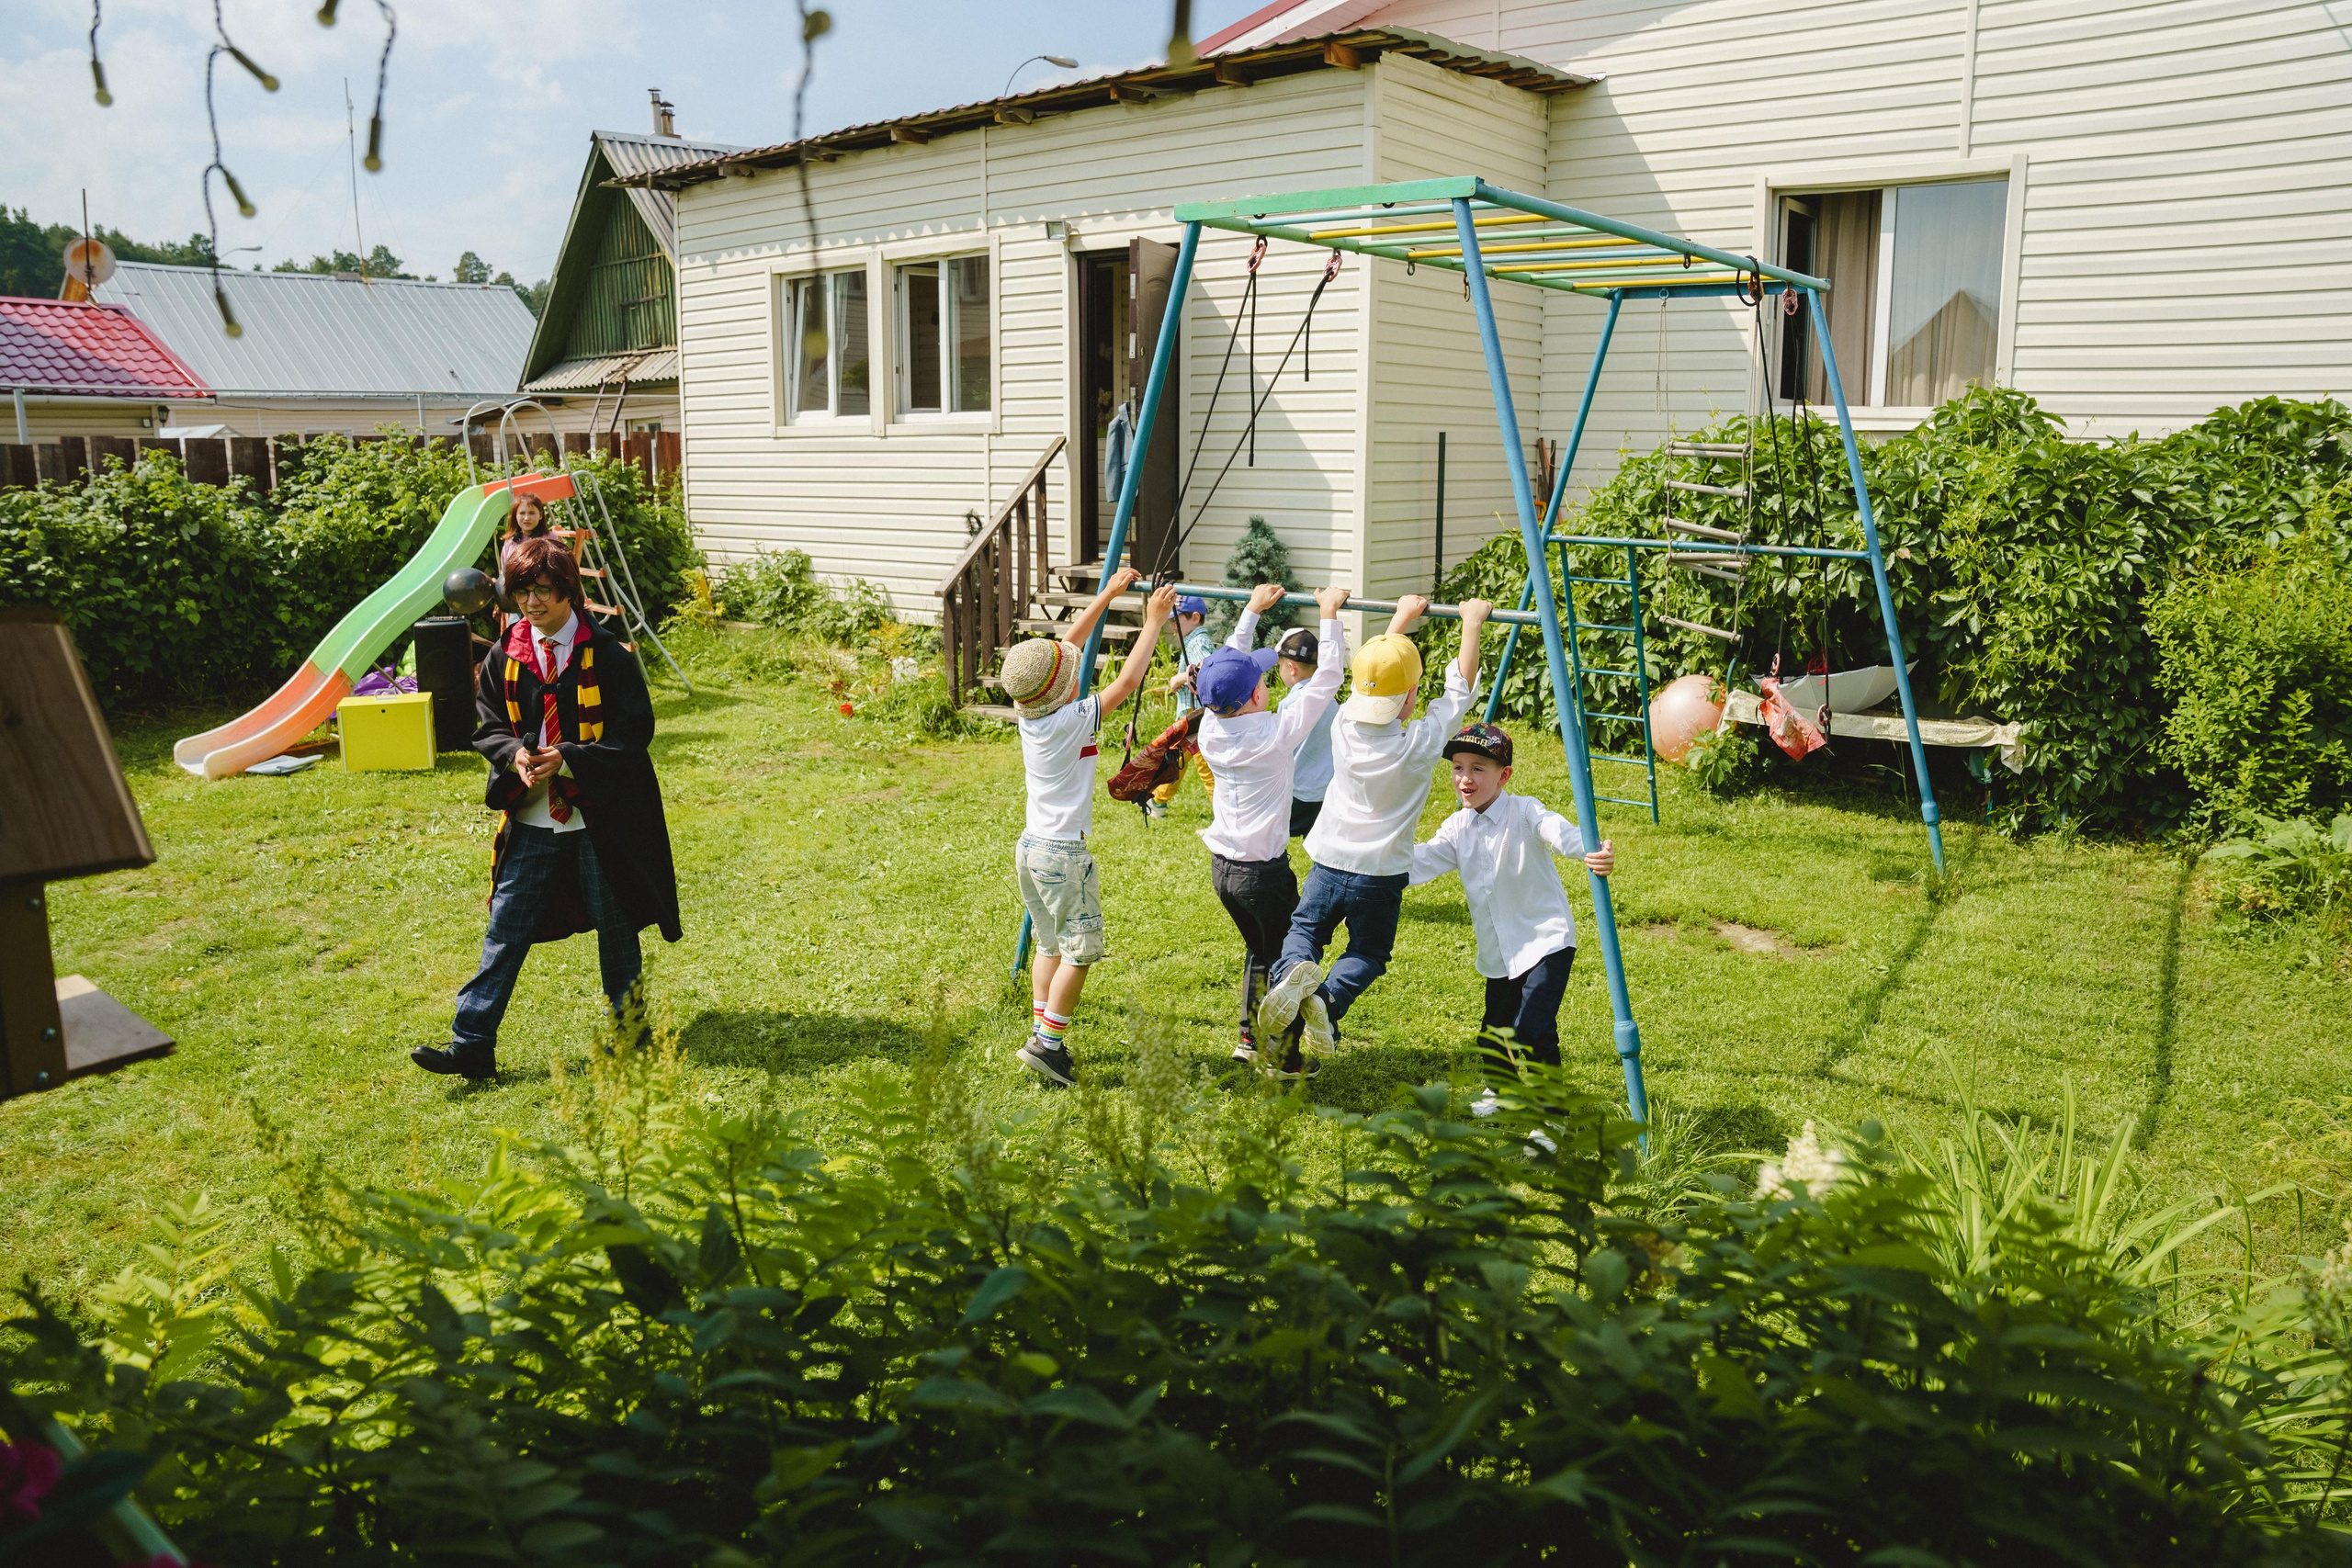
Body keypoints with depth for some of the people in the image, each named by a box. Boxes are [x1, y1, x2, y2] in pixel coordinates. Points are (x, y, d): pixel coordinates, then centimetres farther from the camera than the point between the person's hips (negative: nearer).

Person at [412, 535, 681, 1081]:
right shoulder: (504, 656, 3)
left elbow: (636, 729, -9)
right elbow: (488, 726, 10)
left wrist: (568, 758, -19)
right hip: (531, 817, 3)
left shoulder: (606, 653, -8)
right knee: (505, 929, 4)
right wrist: (515, 754, -13)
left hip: (599, 815, -3)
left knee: (615, 928, 10)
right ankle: (471, 1045, 8)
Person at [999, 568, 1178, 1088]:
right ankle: (1046, 1044, -2)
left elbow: (1068, 644, 10)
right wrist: (1153, 623, -6)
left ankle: (1043, 1036, 19)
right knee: (1080, 950, 0)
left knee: (1051, 945, 16)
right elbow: (1127, 682, -15)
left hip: (1031, 847, 8)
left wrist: (1109, 593, 15)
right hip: (1063, 853, -8)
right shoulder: (1072, 720, -19)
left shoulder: (1029, 712, 1)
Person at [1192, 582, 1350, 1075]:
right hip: (1263, 871, -6)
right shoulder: (1276, 734, -21)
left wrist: (1253, 612, 15)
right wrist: (1330, 615, -7)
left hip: (1221, 867, 6)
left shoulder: (1210, 729, -5)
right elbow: (1325, 681, -14)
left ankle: (1249, 1038, 30)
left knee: (1257, 950, 25)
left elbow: (1228, 666, 10)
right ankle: (1286, 1057, 18)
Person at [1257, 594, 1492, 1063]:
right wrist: (1472, 623, 6)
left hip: (1327, 865, 2)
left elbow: (1372, 672, 7)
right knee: (1368, 951, 17)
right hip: (1381, 875, -2)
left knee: (1304, 928, 20)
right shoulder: (1420, 743, -17)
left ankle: (1292, 974, -14)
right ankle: (1328, 998, -13)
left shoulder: (1344, 725, -10)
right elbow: (1460, 687, -5)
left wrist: (1402, 619, 18)